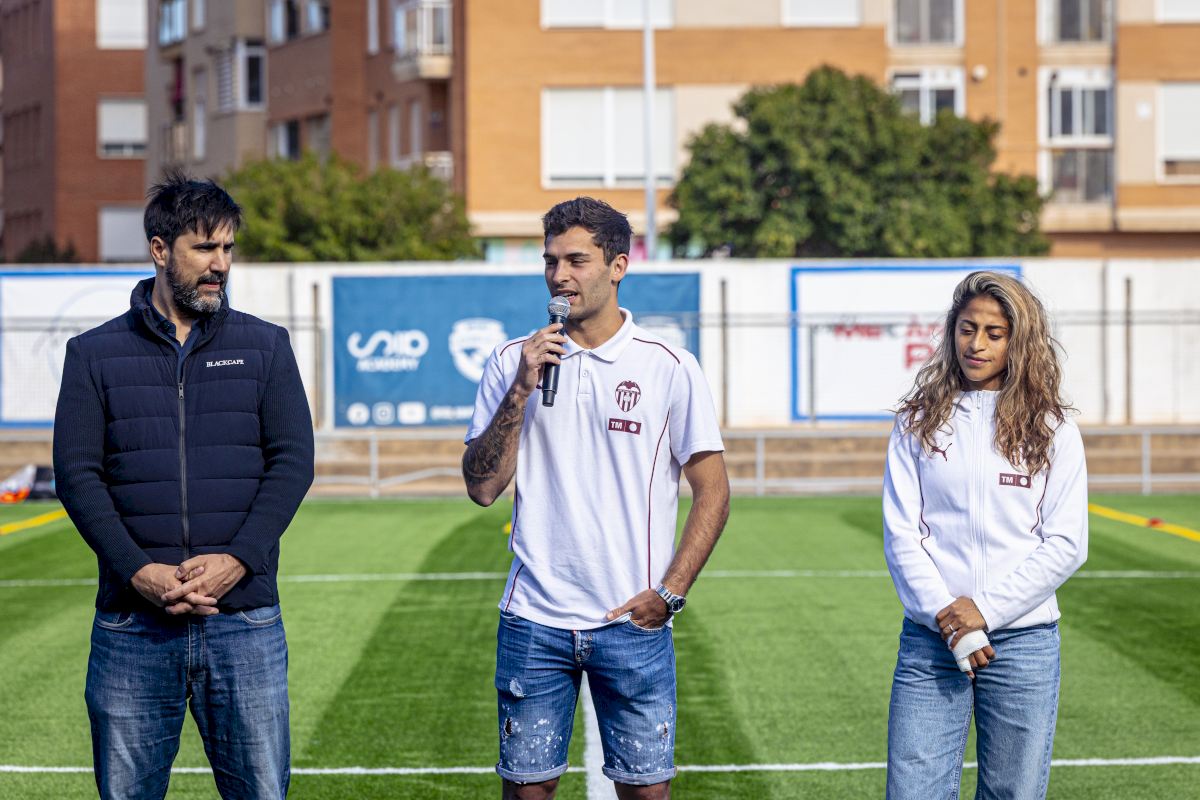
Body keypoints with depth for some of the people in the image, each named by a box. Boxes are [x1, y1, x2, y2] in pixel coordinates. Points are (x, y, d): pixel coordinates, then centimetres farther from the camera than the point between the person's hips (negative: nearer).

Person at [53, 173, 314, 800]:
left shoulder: (264, 347, 10)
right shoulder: (94, 354, 8)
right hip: (131, 624, 0)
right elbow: (76, 472, 0)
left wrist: (237, 559, -12)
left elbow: (293, 461, 2)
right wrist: (137, 571, -13)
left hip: (245, 620, 0)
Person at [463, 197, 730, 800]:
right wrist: (521, 391, -11)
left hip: (633, 622, -1)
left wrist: (669, 593, -5)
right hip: (533, 619, 1)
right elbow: (481, 487, 0)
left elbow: (712, 493, 3)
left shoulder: (669, 368, 0)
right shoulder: (512, 362, 5)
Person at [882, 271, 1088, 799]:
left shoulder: (1053, 432, 4)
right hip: (929, 639, 0)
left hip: (1023, 641, 0)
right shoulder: (919, 423, 7)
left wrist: (984, 611, -10)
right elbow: (900, 533, 1)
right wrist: (945, 613, -11)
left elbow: (1065, 545, -1)